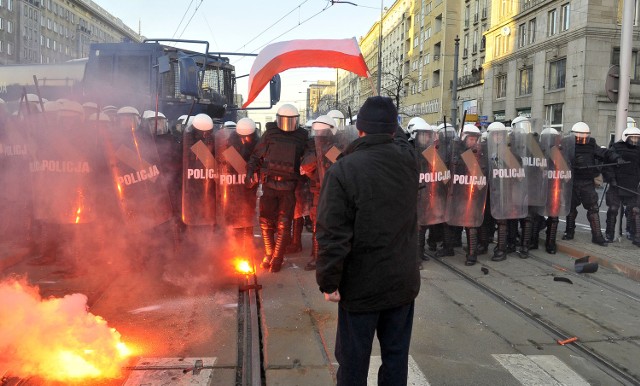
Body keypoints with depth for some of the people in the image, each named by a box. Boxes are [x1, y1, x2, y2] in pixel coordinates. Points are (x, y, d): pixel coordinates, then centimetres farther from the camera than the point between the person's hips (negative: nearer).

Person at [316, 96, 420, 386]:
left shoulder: (342, 170, -19)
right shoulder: (408, 159, -4)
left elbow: (332, 235, -21)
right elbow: (398, 139, 22)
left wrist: (329, 282, -11)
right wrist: (389, 120, 39)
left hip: (361, 286, -4)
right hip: (403, 281, 5)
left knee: (353, 361, 11)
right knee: (396, 355, 18)